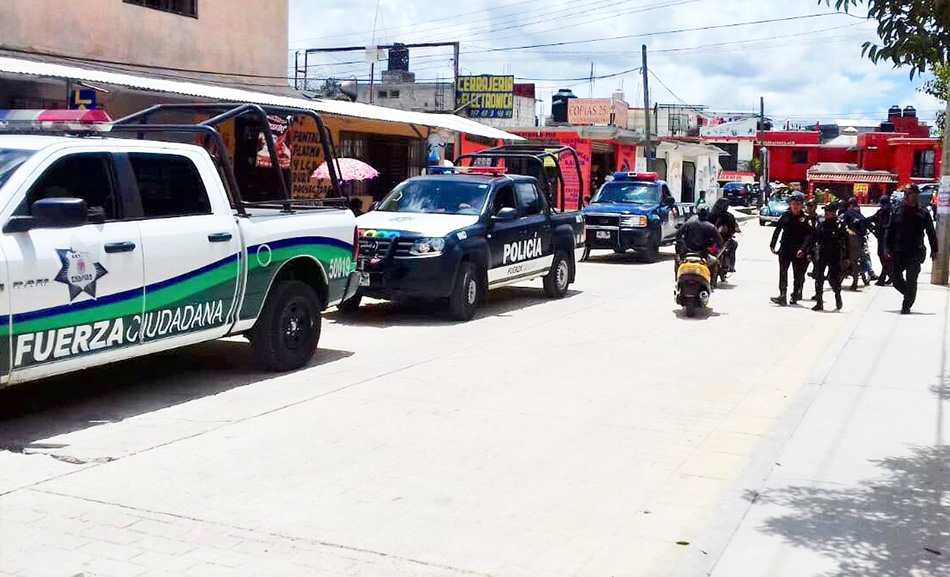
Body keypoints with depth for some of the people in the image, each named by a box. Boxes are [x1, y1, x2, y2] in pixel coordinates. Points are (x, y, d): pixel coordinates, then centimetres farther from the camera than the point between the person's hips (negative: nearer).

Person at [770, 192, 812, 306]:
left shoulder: (805, 219, -3)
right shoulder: (785, 216, 5)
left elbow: (808, 236, -9)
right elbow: (777, 230, 12)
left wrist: (802, 249, -20)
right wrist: (772, 245, 9)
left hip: (798, 252, -2)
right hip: (785, 249, 2)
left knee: (798, 274, 8)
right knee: (782, 272, -8)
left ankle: (796, 294, 22)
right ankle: (782, 296, -13)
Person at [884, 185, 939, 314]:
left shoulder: (923, 213, 0)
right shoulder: (897, 211, 5)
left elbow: (931, 233, 5)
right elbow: (890, 230, 8)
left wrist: (934, 250, 4)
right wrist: (888, 247, 2)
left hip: (915, 252, -3)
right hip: (898, 251, 3)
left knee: (911, 281, -3)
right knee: (896, 279, 6)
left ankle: (906, 306, 6)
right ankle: (909, 296, 33)